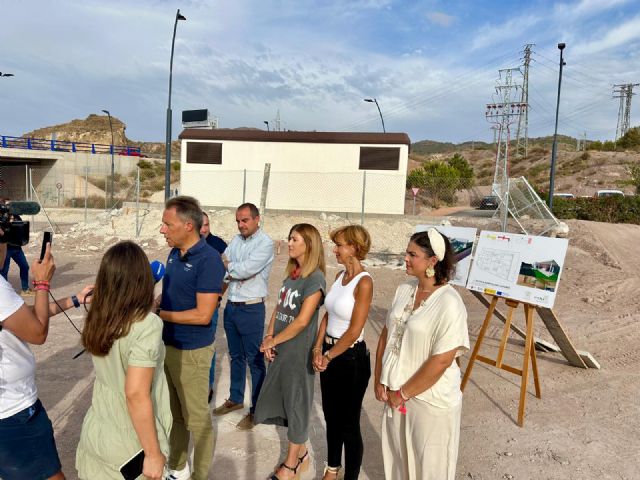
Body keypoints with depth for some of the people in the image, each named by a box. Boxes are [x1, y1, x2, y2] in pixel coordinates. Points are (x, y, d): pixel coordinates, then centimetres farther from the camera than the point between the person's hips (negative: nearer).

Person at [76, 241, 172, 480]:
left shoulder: (97, 318, -6)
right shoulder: (147, 324, -26)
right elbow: (136, 395, -27)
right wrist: (153, 453, -17)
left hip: (96, 431, 6)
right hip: (130, 444, -6)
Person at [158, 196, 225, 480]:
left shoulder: (208, 259, -21)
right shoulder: (174, 253, 3)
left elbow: (202, 314, -24)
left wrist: (159, 314, -17)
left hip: (191, 351, -8)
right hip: (167, 345, 8)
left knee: (197, 418, 9)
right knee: (174, 413, 22)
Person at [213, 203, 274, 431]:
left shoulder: (265, 243, -13)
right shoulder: (236, 240, 8)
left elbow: (245, 269, -22)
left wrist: (228, 266, -7)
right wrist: (236, 272, -13)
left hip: (251, 309, -7)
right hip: (231, 306, 7)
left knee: (255, 360, 4)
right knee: (235, 356, 21)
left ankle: (256, 409, 18)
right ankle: (235, 399, 38)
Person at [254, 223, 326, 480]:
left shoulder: (315, 278, -17)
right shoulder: (291, 274, 8)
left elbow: (302, 320, -20)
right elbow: (278, 308, 10)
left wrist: (274, 341, -10)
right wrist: (269, 337, -4)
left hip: (299, 351, -8)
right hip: (281, 349, 8)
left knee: (296, 403, 8)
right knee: (278, 399, 16)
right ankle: (301, 453, 37)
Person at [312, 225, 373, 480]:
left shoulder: (364, 282, -19)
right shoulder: (340, 276, 5)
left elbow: (354, 331, -19)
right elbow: (327, 316, 8)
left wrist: (328, 356, -10)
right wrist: (318, 349, -1)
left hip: (351, 358, -8)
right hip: (330, 355, 8)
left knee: (349, 423, 8)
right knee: (331, 417, 22)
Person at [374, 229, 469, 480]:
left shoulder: (449, 304, -22)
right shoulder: (404, 290, -1)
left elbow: (441, 361, -23)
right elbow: (386, 334, 5)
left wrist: (403, 394, -15)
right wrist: (380, 381, 0)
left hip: (431, 400, -6)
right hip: (396, 393, 6)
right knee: (397, 458, 23)